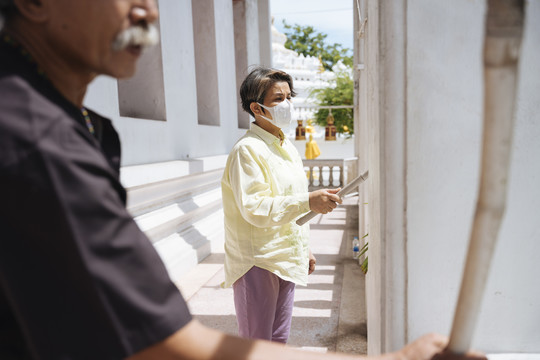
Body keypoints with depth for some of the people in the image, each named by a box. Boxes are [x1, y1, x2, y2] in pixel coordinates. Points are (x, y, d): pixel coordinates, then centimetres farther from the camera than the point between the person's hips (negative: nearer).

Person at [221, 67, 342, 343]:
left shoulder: (288, 148, 13)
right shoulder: (247, 149, -15)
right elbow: (254, 209, -24)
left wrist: (305, 249, 20)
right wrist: (308, 201, -32)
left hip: (286, 259, 8)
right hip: (257, 262, -8)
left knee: (278, 340, 19)